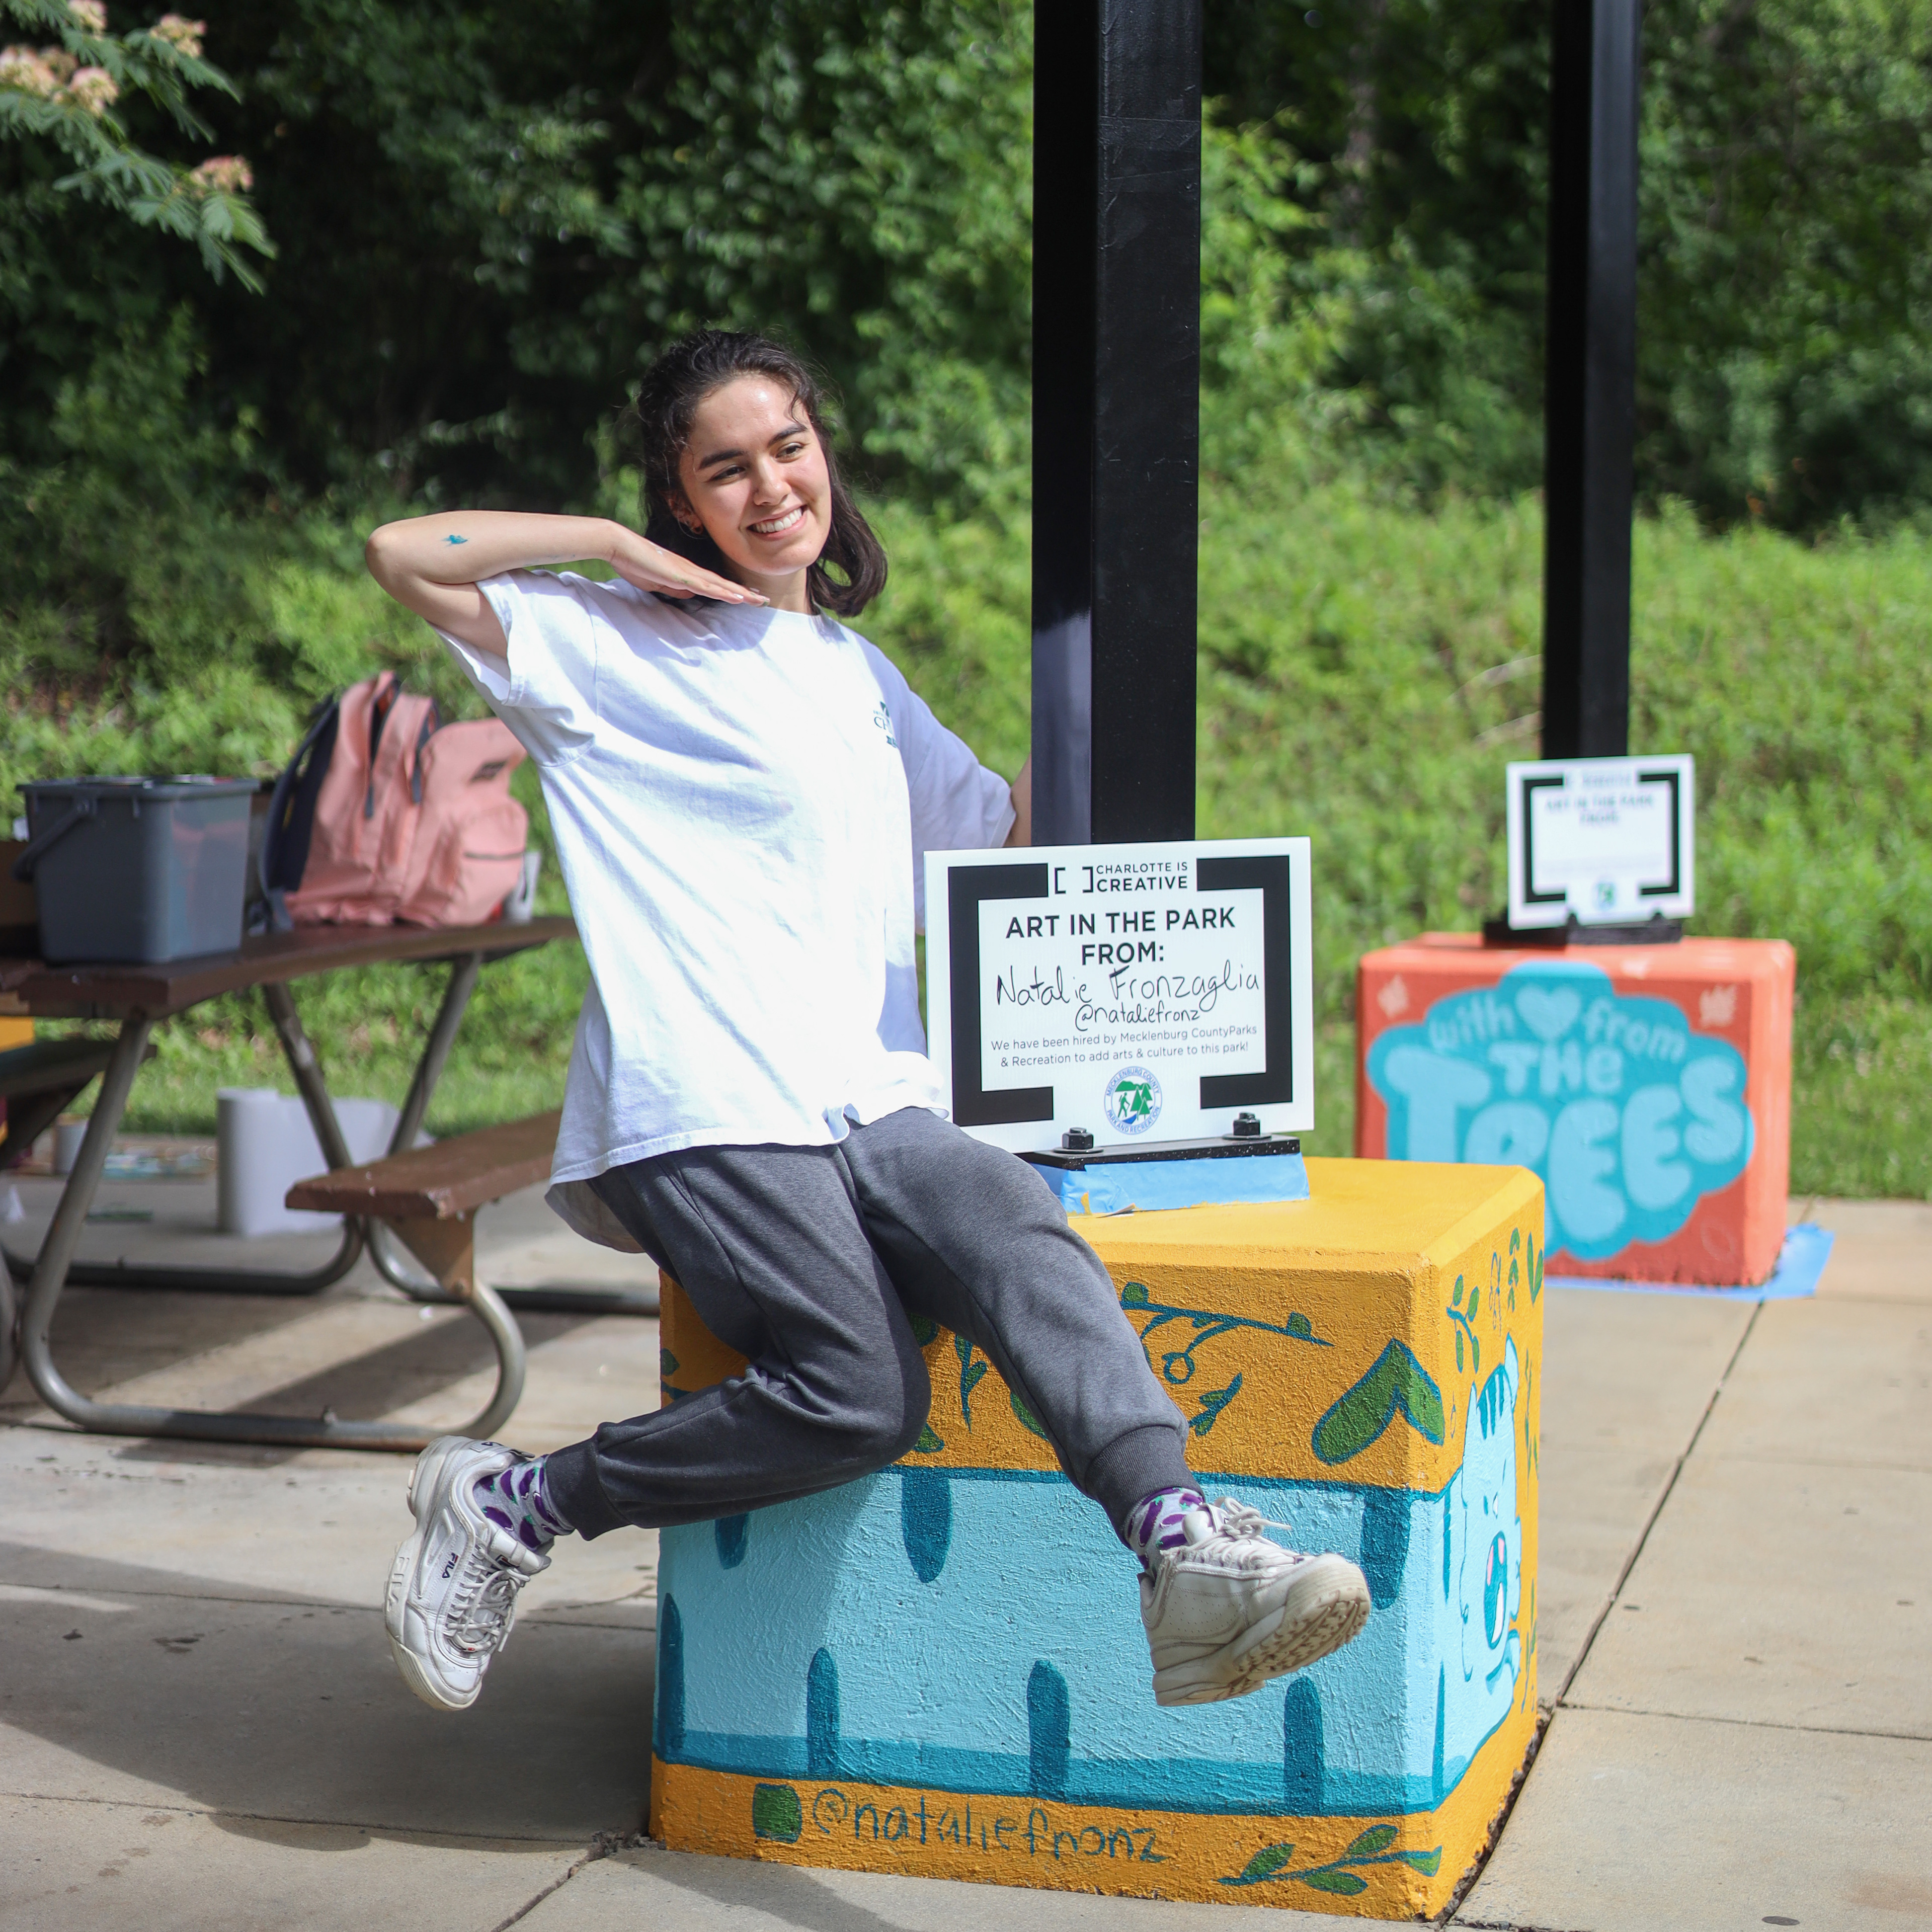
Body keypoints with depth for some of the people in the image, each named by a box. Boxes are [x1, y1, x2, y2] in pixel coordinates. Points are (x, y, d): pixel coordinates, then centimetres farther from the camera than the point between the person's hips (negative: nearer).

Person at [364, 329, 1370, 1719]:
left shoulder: (856, 675, 27)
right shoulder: (615, 646, 8)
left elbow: (1003, 830, 35)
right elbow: (405, 556, 0)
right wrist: (616, 549, 1)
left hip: (873, 1107, 5)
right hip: (704, 1119, -5)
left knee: (1027, 1242, -27)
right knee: (863, 1399, -23)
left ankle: (1184, 1551, -43)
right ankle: (513, 1503, -7)